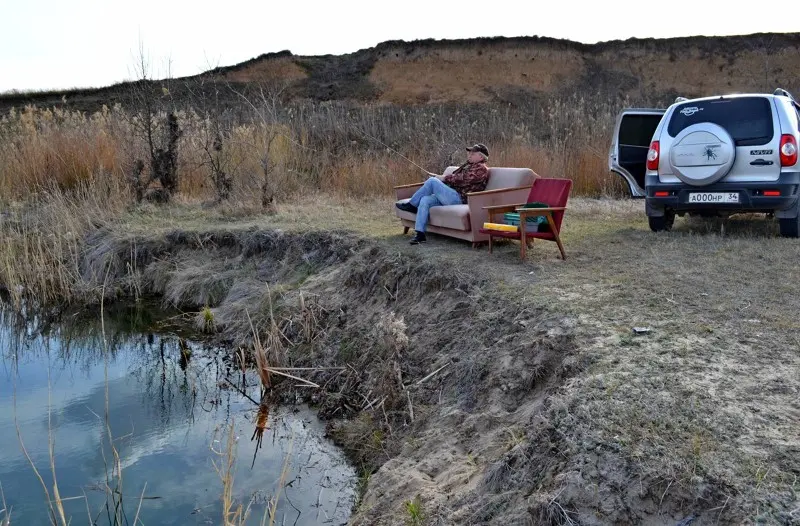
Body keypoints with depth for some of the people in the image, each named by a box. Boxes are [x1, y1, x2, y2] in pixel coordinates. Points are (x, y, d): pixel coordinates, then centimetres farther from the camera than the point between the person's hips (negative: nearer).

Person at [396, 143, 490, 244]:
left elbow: (463, 179, -17)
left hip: (460, 199, -9)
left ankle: (411, 204, -5)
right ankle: (419, 233, -16)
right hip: (452, 196, 9)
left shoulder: (481, 168, -4)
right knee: (425, 200, -12)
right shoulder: (468, 165, 27)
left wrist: (444, 178, -11)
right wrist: (438, 177, 8)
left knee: (432, 181, -20)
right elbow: (454, 177, 25)